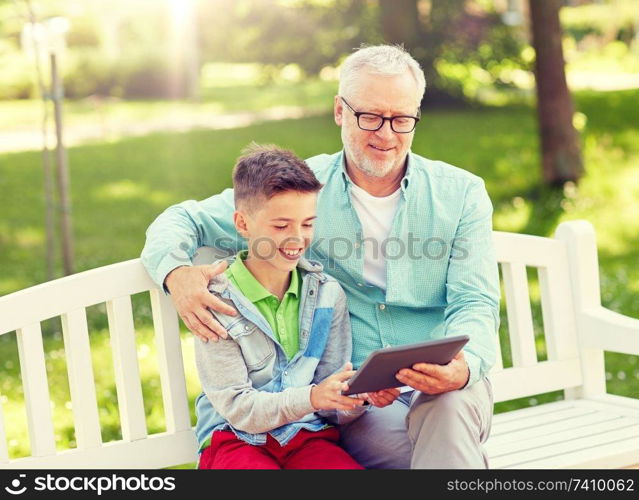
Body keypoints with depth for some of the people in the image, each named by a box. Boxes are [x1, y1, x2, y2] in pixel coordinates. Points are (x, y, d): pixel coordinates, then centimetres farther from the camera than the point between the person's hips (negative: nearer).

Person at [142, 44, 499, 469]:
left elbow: (474, 303, -1)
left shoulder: (461, 193, 8)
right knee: (451, 446, -33)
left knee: (449, 405, -36)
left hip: (446, 391, 2)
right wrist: (176, 272, -14)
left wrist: (464, 366, -26)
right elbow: (184, 221, 11)